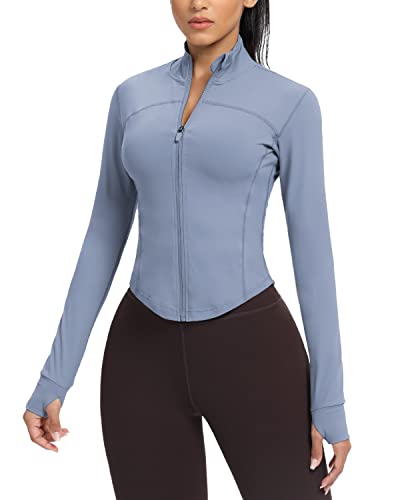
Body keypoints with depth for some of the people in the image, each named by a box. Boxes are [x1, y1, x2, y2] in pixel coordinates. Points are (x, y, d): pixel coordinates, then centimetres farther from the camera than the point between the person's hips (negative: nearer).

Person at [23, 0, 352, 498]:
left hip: (250, 350, -2)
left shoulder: (291, 103, -1)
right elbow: (104, 236, 9)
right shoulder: (133, 97, 8)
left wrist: (331, 402, -4)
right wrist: (54, 376, 6)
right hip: (147, 354, 3)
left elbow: (312, 250, -2)